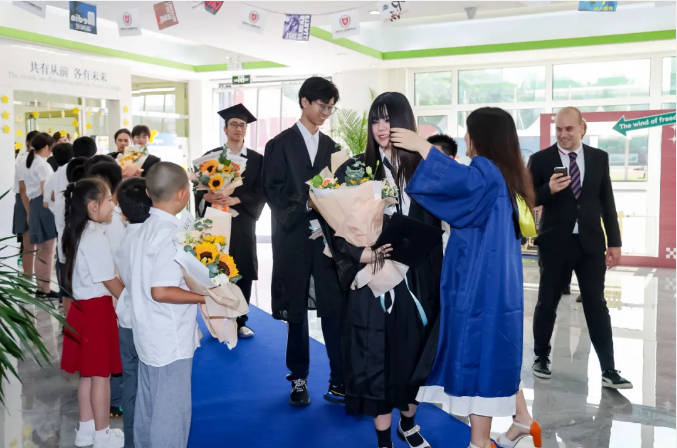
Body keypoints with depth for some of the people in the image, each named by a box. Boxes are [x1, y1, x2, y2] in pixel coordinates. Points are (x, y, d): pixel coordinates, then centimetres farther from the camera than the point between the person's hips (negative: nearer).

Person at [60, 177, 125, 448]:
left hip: (82, 306, 9)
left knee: (88, 372, 17)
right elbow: (109, 281, -16)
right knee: (101, 374, 2)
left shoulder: (79, 233, 10)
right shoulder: (95, 237, -19)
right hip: (97, 309, -9)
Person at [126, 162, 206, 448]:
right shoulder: (167, 233, -21)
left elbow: (129, 279, 14)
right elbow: (161, 291, -28)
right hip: (171, 341, -9)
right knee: (172, 413, 3)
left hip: (150, 337, 9)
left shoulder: (144, 229, 6)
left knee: (148, 409, 19)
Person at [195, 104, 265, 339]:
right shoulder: (210, 157, 7)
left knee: (243, 274, 4)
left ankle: (240, 322, 16)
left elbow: (261, 193, -2)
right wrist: (208, 196, -21)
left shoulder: (257, 160, 7)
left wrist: (235, 199, -16)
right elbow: (200, 189, 1)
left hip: (243, 225, 1)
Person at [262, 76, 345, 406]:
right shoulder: (280, 144, 0)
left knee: (334, 308, -3)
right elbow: (273, 192, -6)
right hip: (294, 238, -3)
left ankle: (339, 381, 4)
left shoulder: (330, 146, 13)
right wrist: (305, 203, -18)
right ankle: (299, 379, 20)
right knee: (296, 311, 7)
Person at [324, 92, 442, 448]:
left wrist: (435, 277, -3)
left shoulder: (422, 169, 3)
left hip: (416, 279, 3)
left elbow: (432, 227, 4)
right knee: (376, 356, 3)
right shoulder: (354, 169, -3)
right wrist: (359, 254, -21)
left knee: (413, 350, 14)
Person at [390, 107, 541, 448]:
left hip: (480, 281, -9)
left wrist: (421, 146, -28)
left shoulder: (486, 171, -16)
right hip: (493, 278, 9)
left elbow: (460, 178, -38)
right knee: (493, 349, 19)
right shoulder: (501, 173, 11)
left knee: (476, 351, -1)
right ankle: (521, 419, 31)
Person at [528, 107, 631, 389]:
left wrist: (614, 242, 5)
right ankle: (541, 358, 27)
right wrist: (549, 189, -24)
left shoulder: (599, 158, 6)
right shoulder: (541, 159, -3)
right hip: (555, 242, -2)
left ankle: (608, 370, 8)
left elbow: (607, 201, 8)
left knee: (597, 305, 3)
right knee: (547, 303, 9)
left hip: (591, 242, 2)